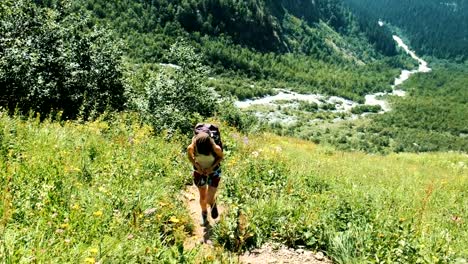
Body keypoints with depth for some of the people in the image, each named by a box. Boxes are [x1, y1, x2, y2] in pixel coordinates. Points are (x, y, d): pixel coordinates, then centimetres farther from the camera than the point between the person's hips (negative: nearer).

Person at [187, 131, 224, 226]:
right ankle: (204, 213, 49)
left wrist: (212, 167, -23)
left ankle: (213, 204, 37)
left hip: (213, 172, -1)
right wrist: (197, 166, -21)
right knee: (202, 197, 17)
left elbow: (221, 157, -10)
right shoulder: (191, 147, -30)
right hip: (199, 172, 1)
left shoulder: (216, 148, -33)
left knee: (209, 200, -2)